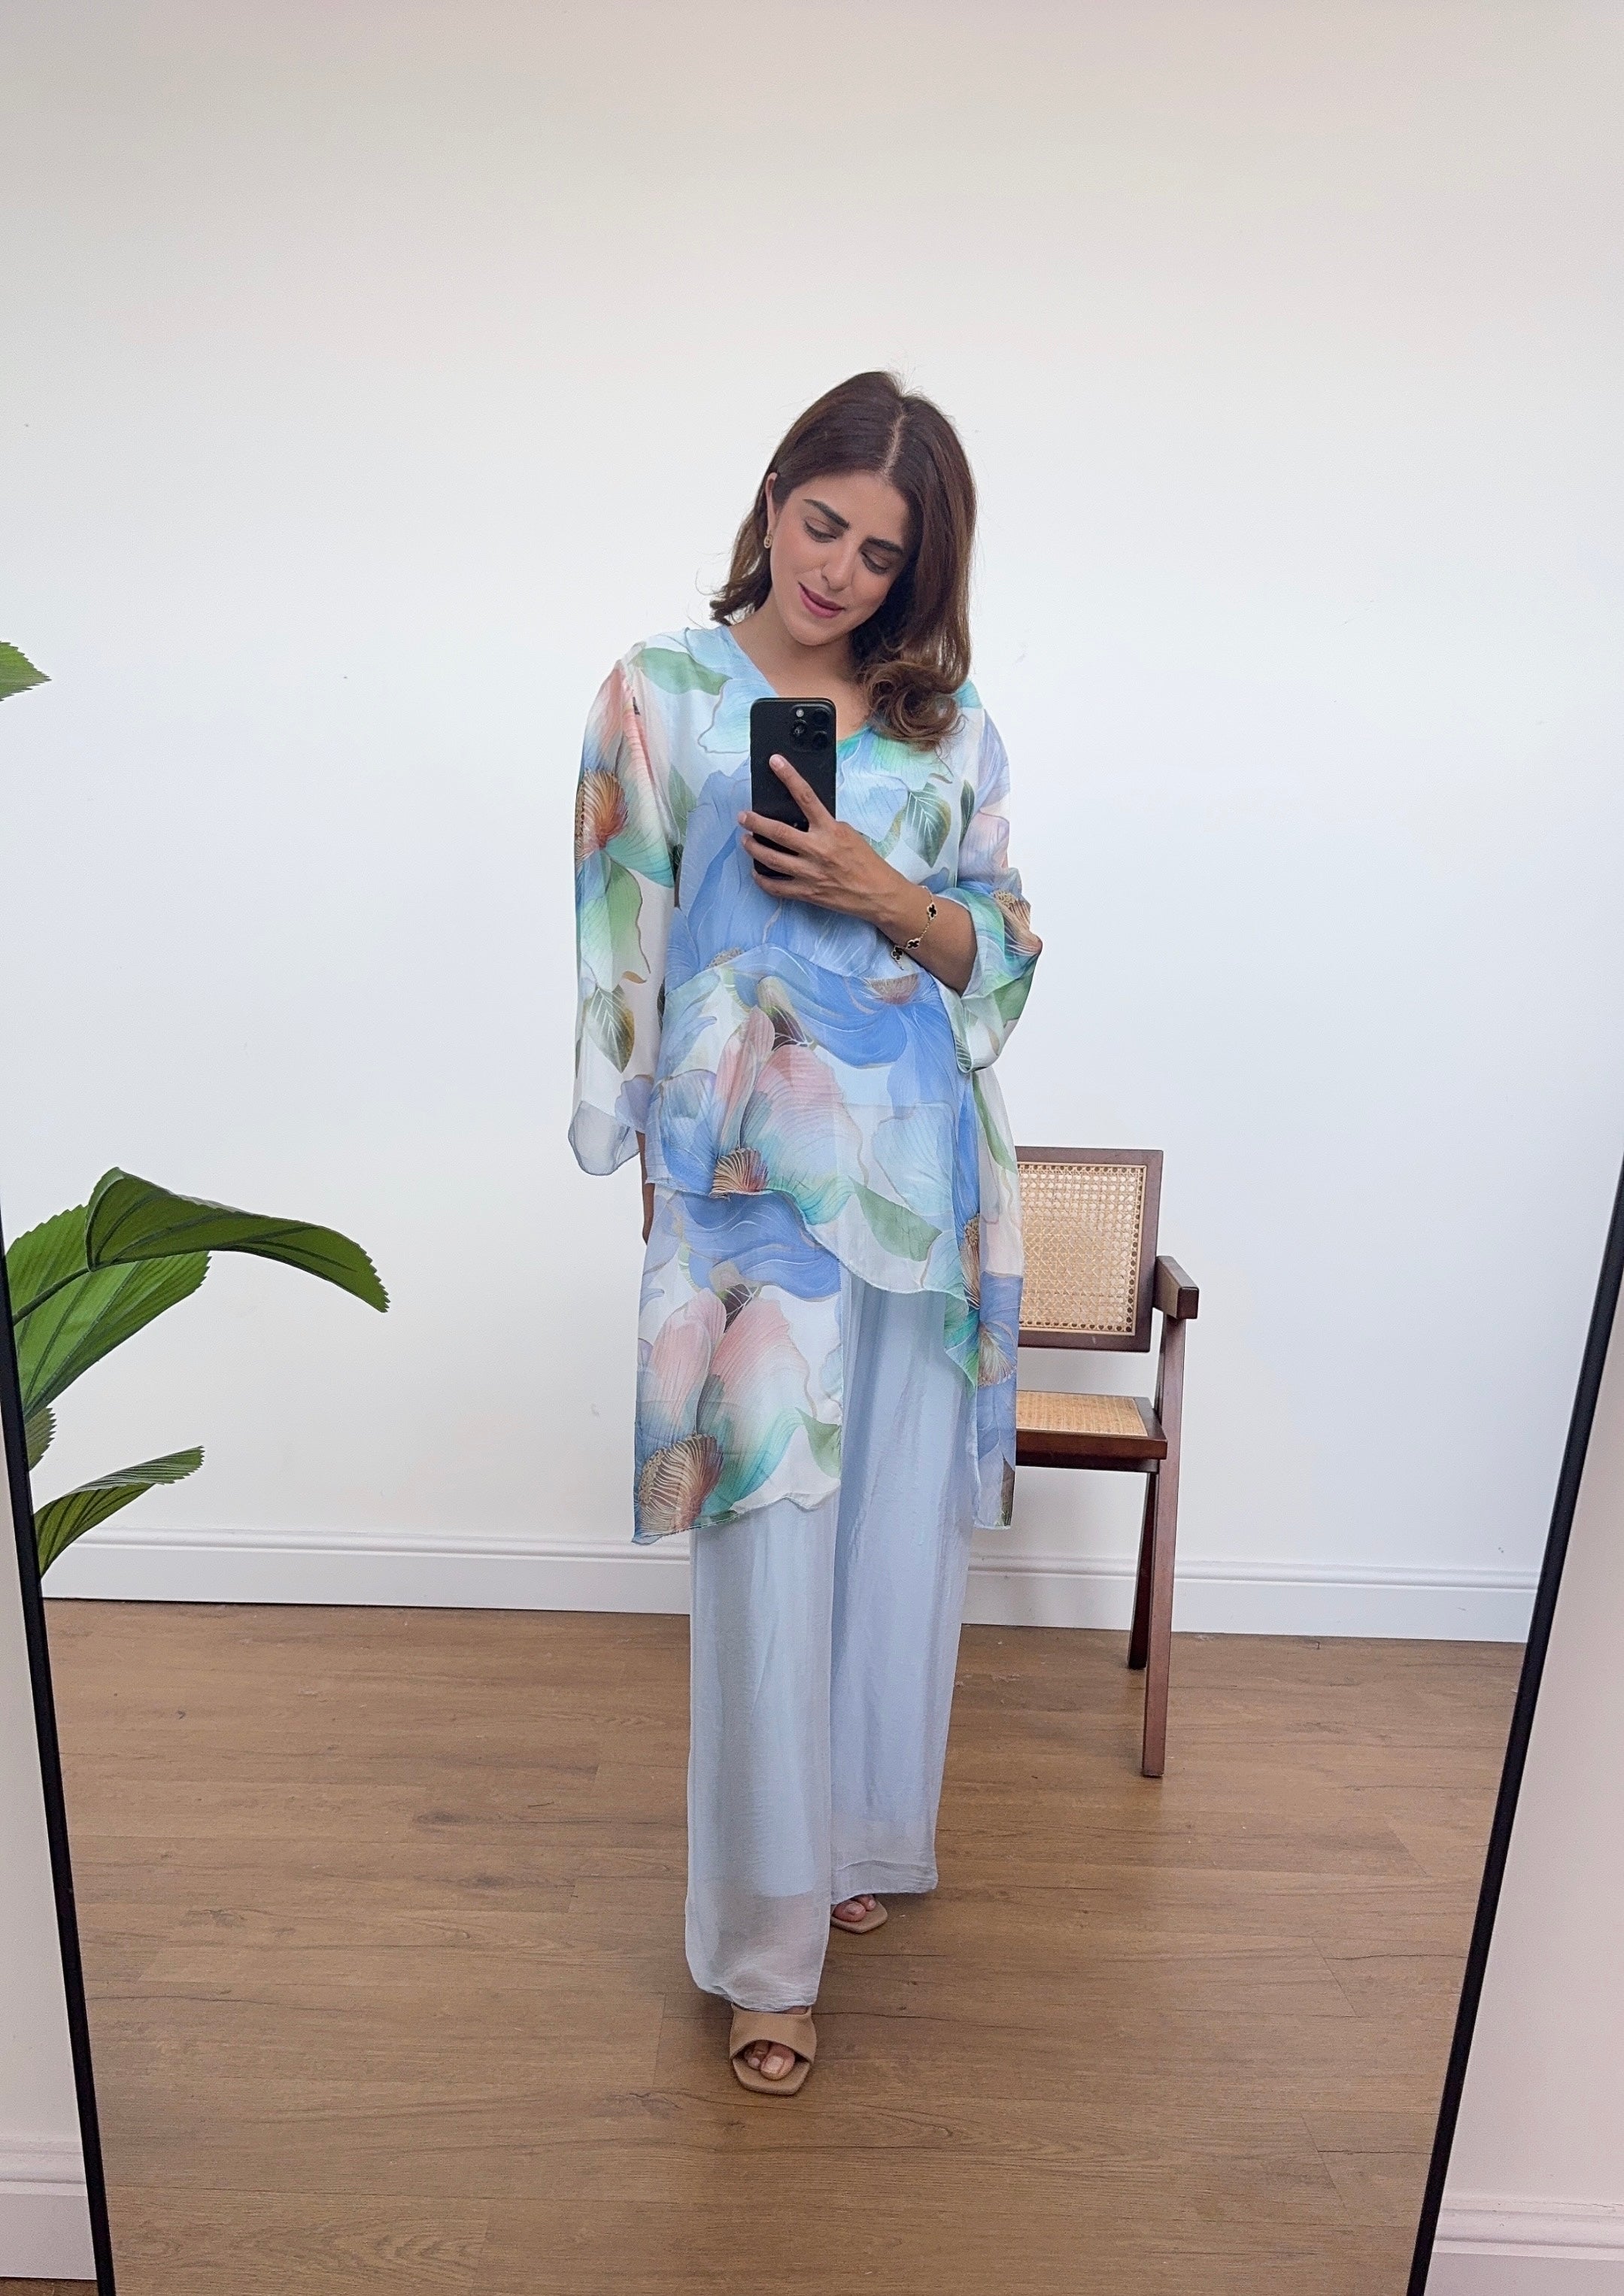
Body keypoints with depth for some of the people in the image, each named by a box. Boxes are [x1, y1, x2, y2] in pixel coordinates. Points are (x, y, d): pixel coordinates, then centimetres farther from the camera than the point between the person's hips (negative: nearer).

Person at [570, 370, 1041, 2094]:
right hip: (750, 1164, -3)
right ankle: (765, 1943, 14)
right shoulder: (663, 692, 3)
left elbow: (1002, 945, 9)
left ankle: (860, 1834, 36)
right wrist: (639, 1148, -1)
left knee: (897, 1517, 12)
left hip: (926, 1161, 4)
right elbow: (621, 936, 3)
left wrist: (887, 896, -11)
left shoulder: (946, 719, 10)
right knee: (766, 1536, -3)